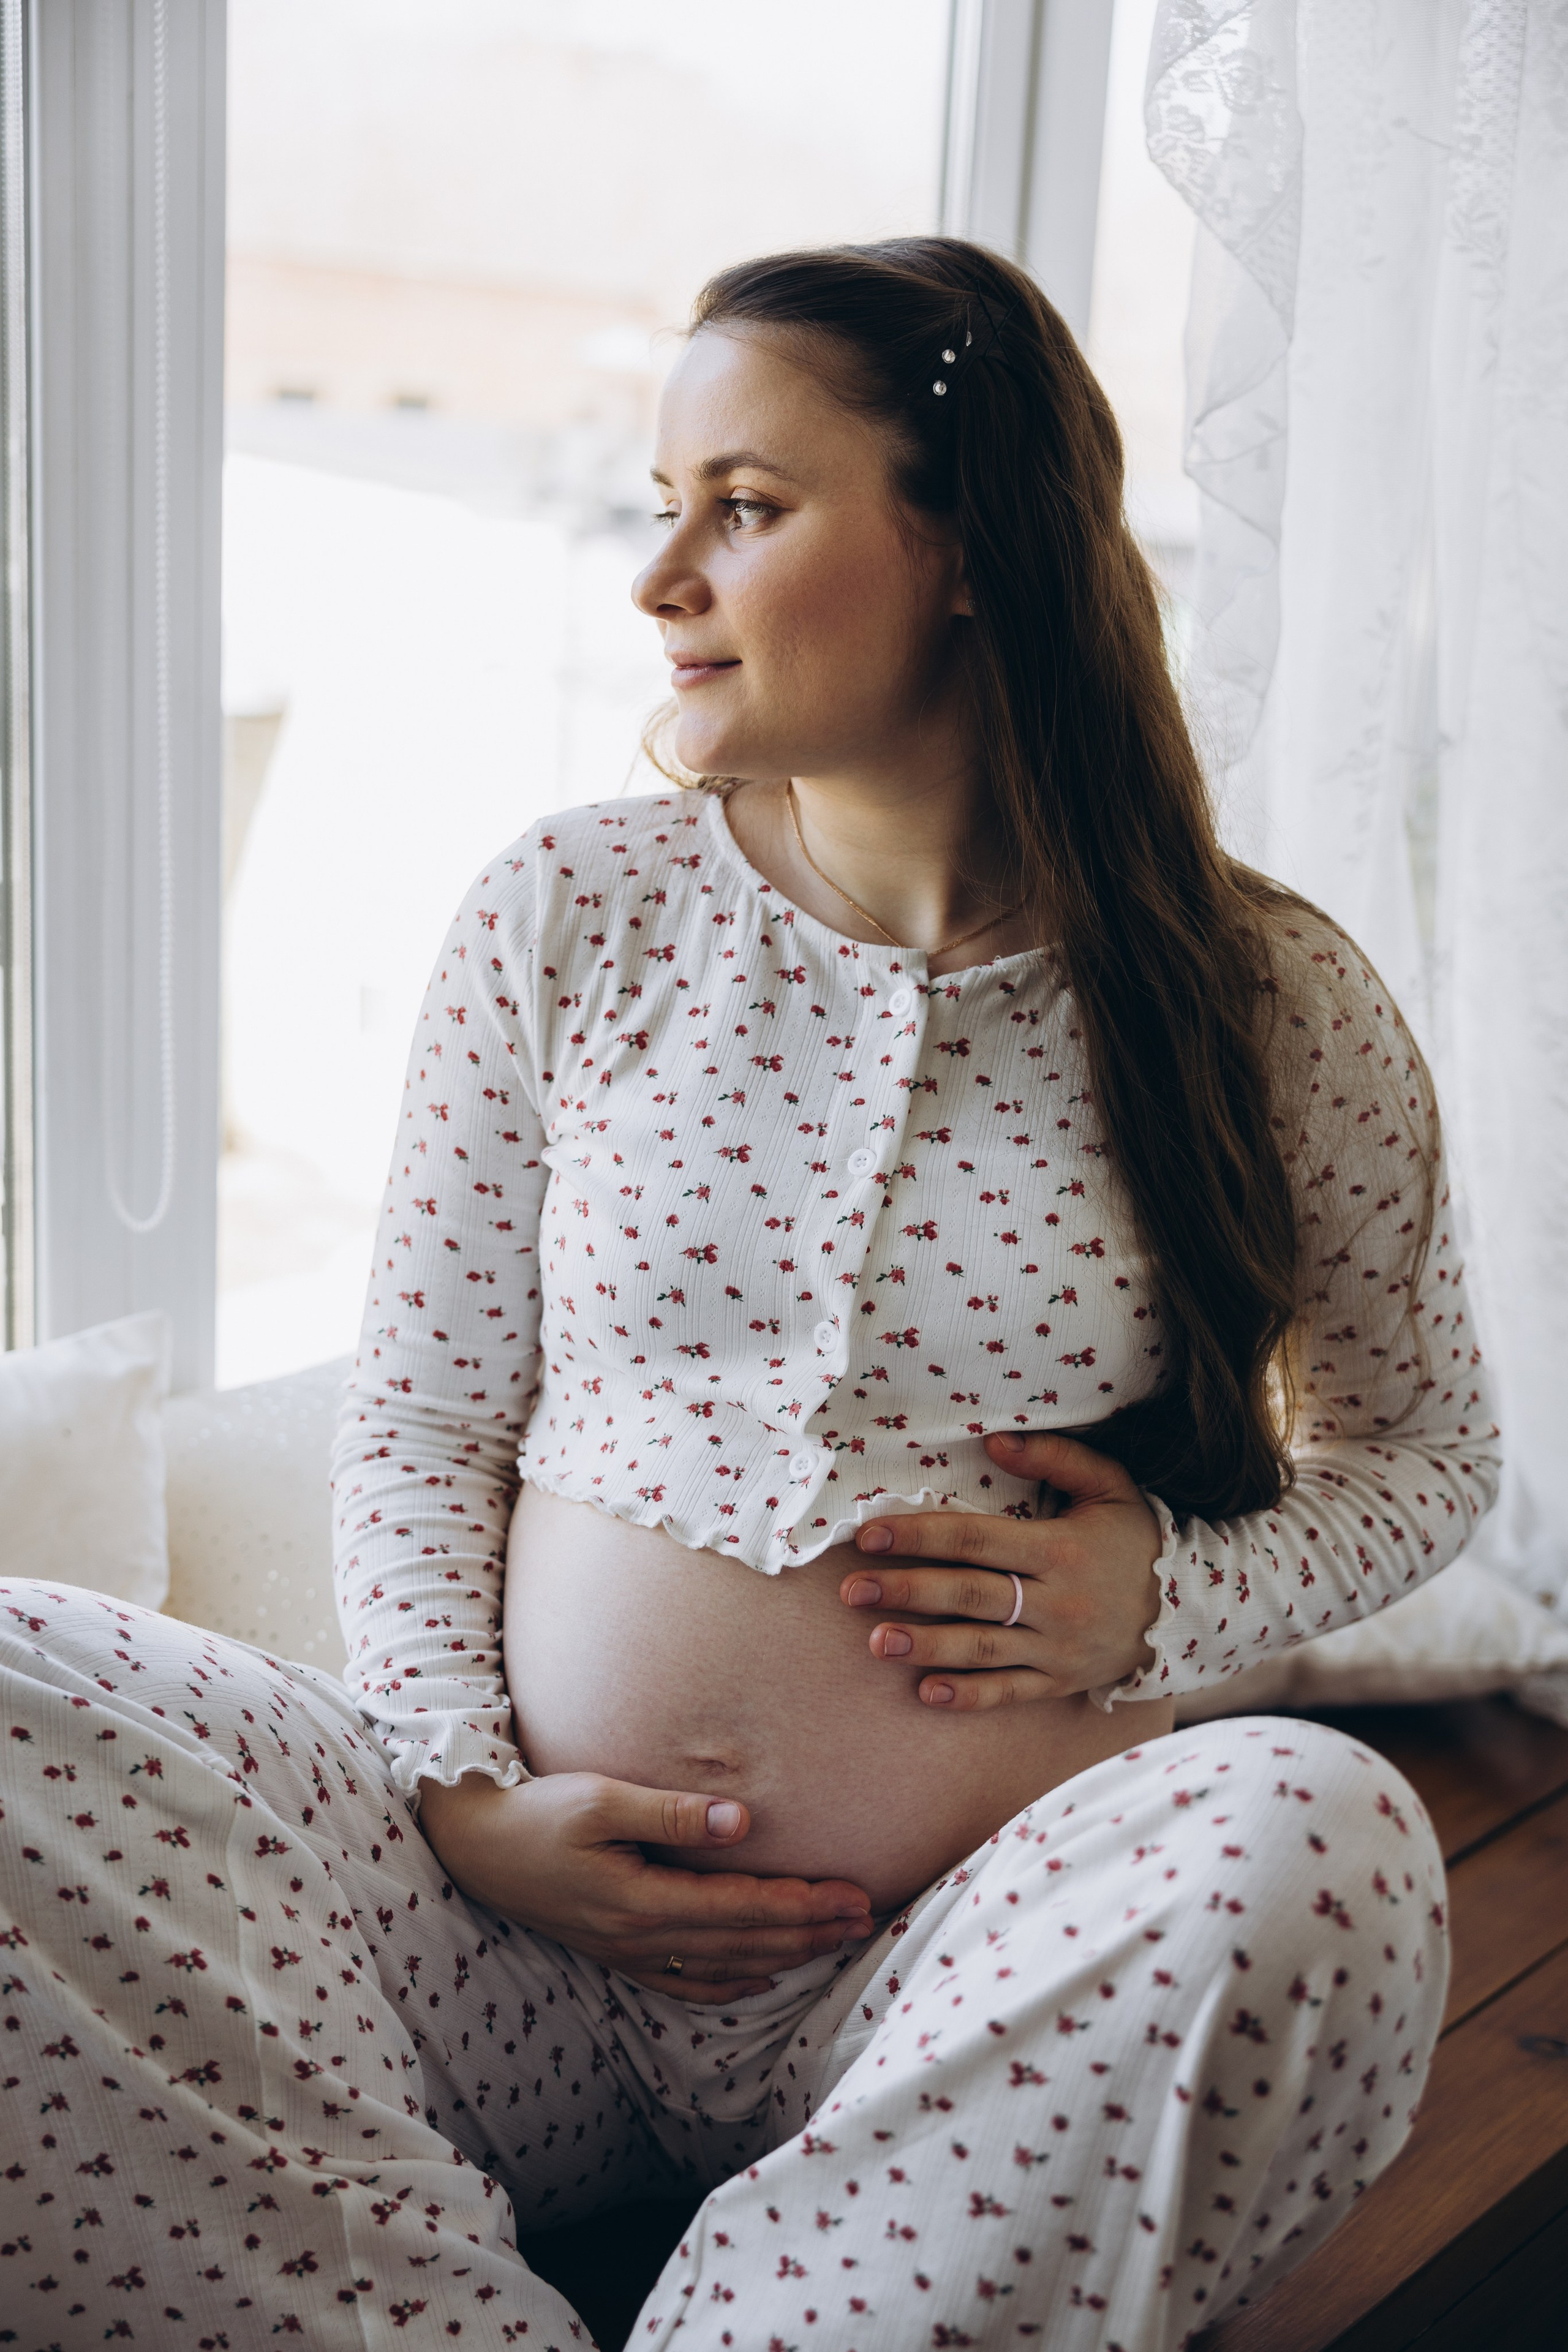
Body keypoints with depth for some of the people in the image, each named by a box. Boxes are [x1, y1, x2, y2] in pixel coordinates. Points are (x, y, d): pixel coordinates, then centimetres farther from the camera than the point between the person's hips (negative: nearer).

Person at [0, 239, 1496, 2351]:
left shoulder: (1272, 1002, 1)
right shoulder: (566, 918, 4)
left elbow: (1426, 1443, 15)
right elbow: (418, 1418, 8)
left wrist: (1175, 1598, -6)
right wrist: (465, 1795, -8)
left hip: (980, 1999, -1)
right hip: (522, 1932, 2)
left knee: (1312, 1837, -34)